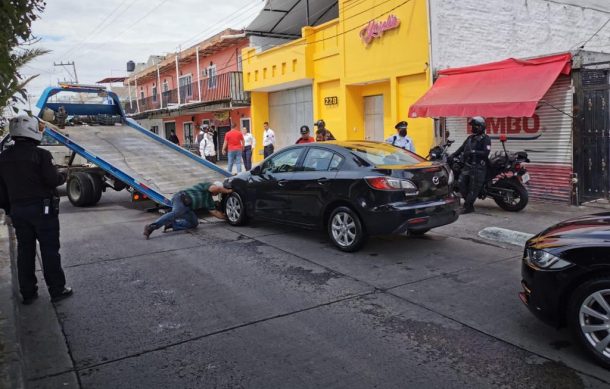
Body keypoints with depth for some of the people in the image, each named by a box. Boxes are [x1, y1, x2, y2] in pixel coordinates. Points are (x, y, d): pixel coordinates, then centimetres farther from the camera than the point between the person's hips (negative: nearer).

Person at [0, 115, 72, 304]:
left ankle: (27, 293, 20)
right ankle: (57, 290, 7)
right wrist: (63, 175, 3)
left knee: (25, 251, 13)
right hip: (42, 208, -6)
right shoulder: (41, 154, -13)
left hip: (17, 210, 6)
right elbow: (53, 180, -17)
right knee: (50, 250, 2)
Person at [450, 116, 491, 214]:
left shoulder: (485, 139, -5)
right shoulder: (470, 138, 19)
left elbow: (486, 153, -16)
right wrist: (452, 155, 4)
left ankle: (468, 206, 0)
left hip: (478, 167, -7)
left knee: (473, 188, -4)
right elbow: (462, 148, 16)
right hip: (468, 165, 7)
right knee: (461, 183, 0)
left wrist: (473, 152, -25)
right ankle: (469, 201, 14)